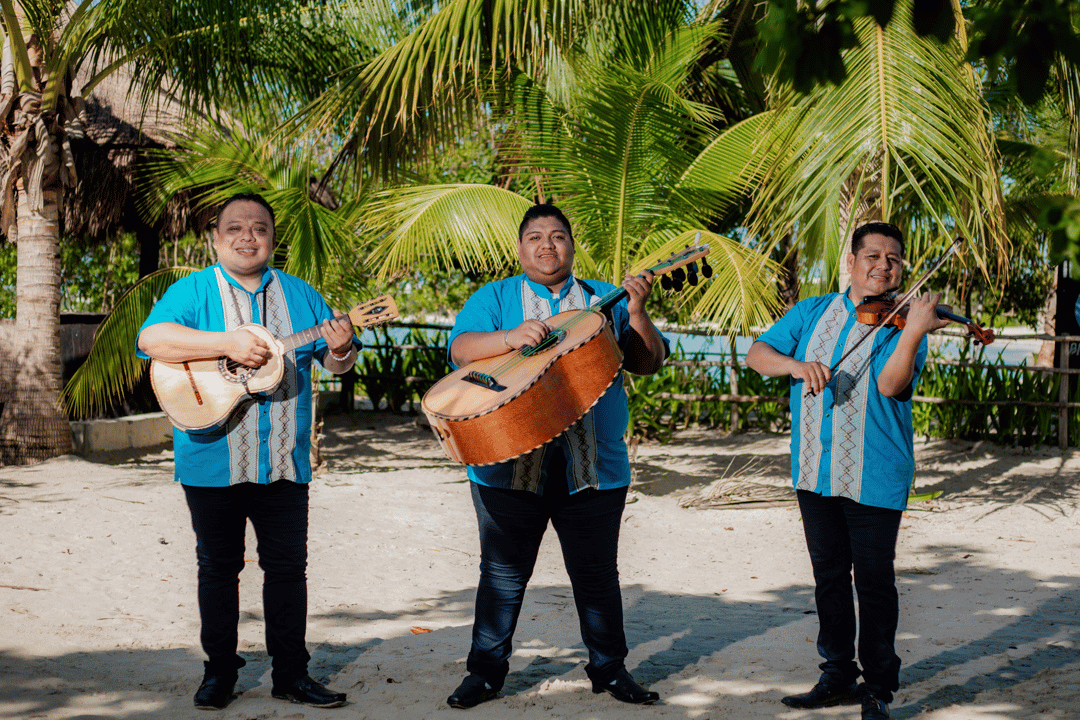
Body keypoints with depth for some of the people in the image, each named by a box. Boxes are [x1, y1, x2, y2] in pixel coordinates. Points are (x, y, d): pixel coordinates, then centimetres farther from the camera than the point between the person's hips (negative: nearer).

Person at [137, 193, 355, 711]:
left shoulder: (298, 295, 11)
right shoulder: (192, 291, 0)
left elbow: (334, 361, 11)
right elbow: (151, 338, -18)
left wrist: (340, 350, -14)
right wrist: (227, 344, -25)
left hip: (283, 462, 3)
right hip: (213, 461, -2)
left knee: (288, 567, 5)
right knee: (218, 567, 7)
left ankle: (291, 673, 14)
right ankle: (219, 672, 18)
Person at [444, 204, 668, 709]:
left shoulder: (604, 301, 12)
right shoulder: (493, 298, 9)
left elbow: (647, 363, 5)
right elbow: (460, 348, -7)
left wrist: (637, 310, -11)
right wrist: (511, 337, -24)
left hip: (593, 469, 1)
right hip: (509, 465, -1)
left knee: (597, 574, 8)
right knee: (502, 573, 4)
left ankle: (610, 669, 20)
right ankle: (485, 671, 14)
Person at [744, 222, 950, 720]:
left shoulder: (898, 322, -2)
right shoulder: (812, 313, 10)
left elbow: (890, 385, -18)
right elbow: (757, 354, 1)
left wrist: (913, 332, -33)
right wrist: (797, 365, -19)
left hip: (874, 475, -4)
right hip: (816, 471, 4)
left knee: (874, 581, -1)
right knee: (829, 577, 13)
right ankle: (839, 676, 26)